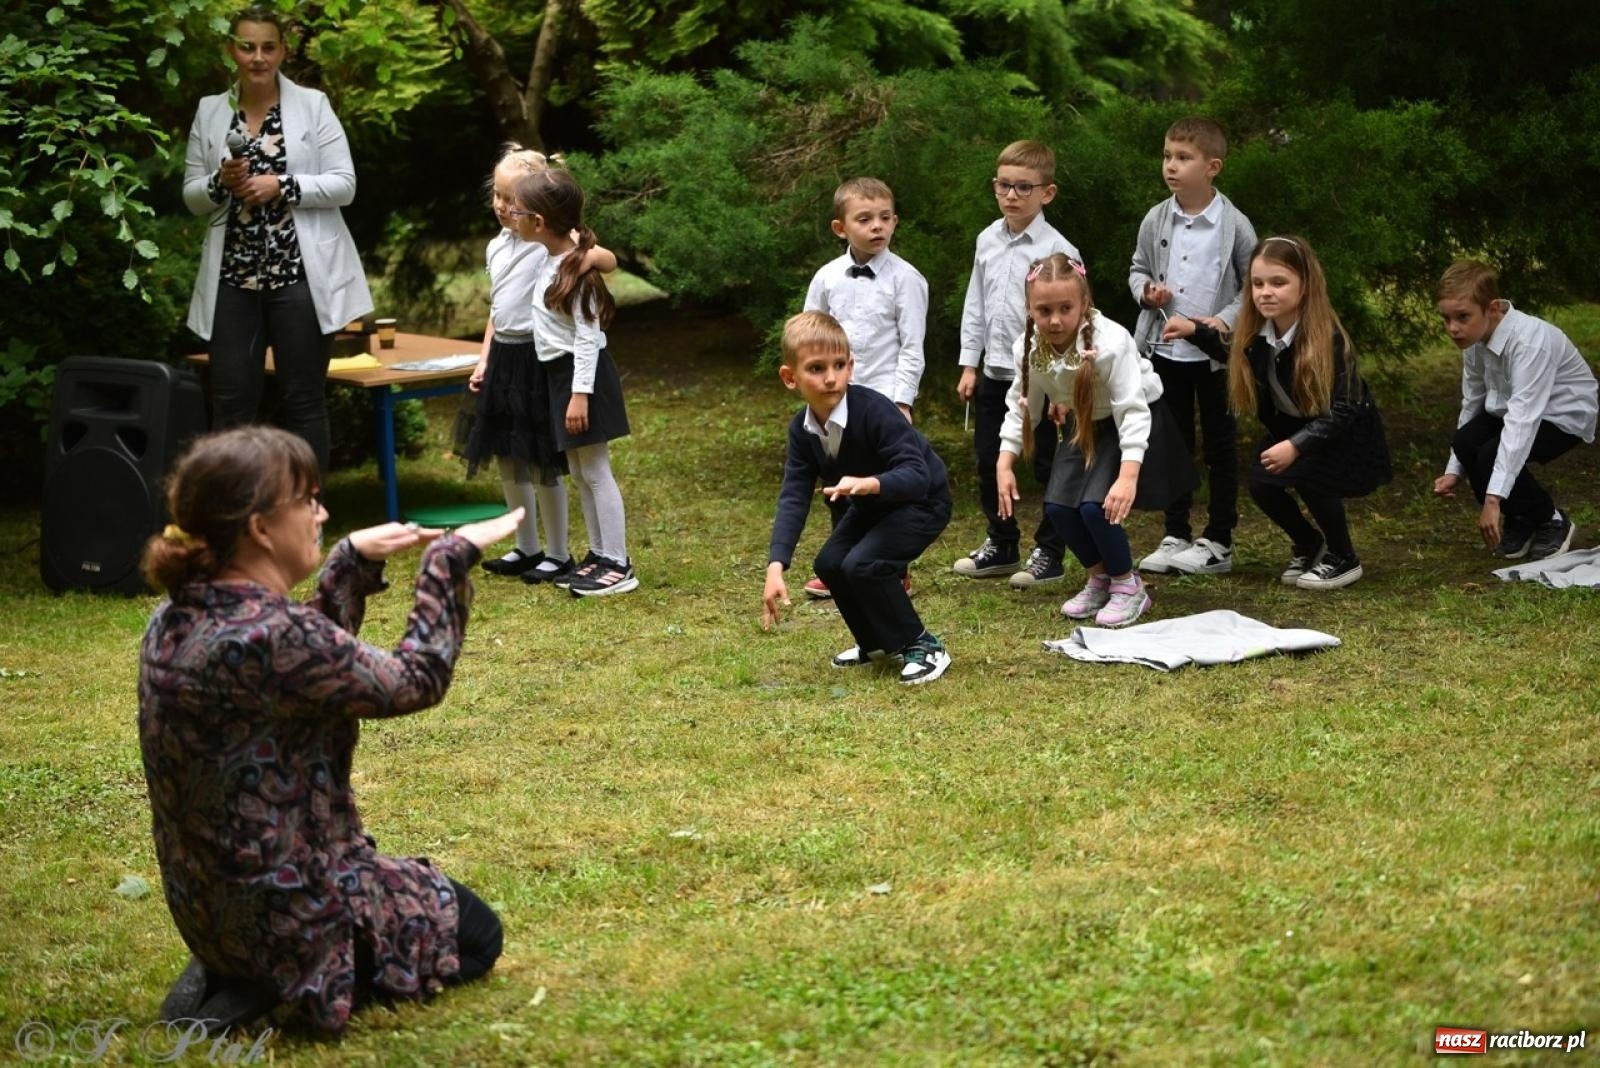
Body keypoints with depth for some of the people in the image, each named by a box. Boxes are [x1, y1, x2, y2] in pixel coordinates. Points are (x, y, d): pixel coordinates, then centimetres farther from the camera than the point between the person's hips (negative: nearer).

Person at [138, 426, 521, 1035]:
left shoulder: (177, 618, -2)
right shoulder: (265, 637, -29)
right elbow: (415, 682, -17)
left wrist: (353, 562, 8)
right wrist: (451, 559, -8)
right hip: (283, 908, -9)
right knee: (474, 932, 16)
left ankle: (232, 971, 14)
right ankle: (289, 979, 0)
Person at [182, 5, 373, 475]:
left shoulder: (312, 105, 0)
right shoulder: (210, 111, 8)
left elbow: (344, 185, -4)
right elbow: (192, 197, 9)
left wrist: (282, 186, -16)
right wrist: (221, 183, -12)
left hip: (300, 273, -2)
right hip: (233, 278, 3)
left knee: (304, 401, 4)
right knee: (230, 402, 2)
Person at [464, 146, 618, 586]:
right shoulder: (497, 247, 11)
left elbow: (608, 260, -23)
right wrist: (484, 360, 16)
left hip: (536, 358, -8)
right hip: (503, 356, 8)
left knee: (541, 462, 0)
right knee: (507, 459, 13)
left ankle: (558, 553, 14)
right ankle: (527, 548, 26)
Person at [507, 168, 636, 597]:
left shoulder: (576, 268, -19)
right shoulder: (550, 261, 8)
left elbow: (588, 336, -20)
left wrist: (580, 393, -23)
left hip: (580, 374, -9)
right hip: (556, 373, 9)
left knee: (595, 470, -5)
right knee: (578, 473, 14)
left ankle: (618, 565, -1)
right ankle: (598, 554, 22)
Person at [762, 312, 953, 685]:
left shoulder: (875, 410, -34)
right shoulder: (802, 429, -13)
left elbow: (916, 475, -39)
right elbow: (793, 497, -19)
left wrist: (869, 484, -60)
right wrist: (775, 567, -31)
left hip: (922, 500, -7)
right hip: (872, 505, 8)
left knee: (863, 564, -23)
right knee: (830, 564, -3)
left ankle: (922, 647, -7)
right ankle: (881, 642, 20)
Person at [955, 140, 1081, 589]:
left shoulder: (1057, 250, -14)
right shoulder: (988, 240, 5)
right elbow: (975, 304, 11)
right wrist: (969, 363, 10)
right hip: (994, 373, 6)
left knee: (1050, 467, 5)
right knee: (989, 463, 15)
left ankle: (1049, 552, 16)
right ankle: (1001, 545, 30)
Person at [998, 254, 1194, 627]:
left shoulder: (1109, 342, -35)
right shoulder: (1029, 348, -17)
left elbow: (1132, 411, -36)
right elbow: (1020, 406, -3)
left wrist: (1128, 476, -45)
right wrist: (1004, 464, -11)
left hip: (1134, 420, -6)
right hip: (1089, 425, 6)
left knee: (1096, 505, -22)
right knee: (1057, 505, -9)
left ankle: (1128, 585, 1)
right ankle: (1099, 578, 15)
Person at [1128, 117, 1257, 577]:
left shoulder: (1234, 225, -10)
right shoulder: (1156, 220, 0)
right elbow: (1138, 268, 13)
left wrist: (1226, 320, -18)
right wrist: (1145, 292, -8)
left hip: (1216, 353, -4)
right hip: (1165, 350, 4)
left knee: (1220, 446, 6)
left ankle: (1218, 541, 14)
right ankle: (1176, 536, 21)